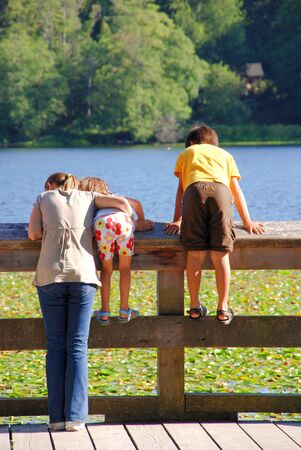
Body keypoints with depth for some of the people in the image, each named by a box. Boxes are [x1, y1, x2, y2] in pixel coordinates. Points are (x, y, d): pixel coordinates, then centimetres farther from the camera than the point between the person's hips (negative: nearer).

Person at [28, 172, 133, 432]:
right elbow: (122, 202, 5)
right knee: (77, 347, 0)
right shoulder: (88, 198, 17)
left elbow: (33, 234, 4)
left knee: (56, 347, 3)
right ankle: (75, 417, -7)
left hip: (50, 276, 0)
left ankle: (57, 416, -2)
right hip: (82, 275, 0)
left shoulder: (44, 198, 14)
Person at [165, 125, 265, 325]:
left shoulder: (186, 153, 34)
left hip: (194, 191, 0)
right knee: (220, 255, 1)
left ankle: (195, 307, 6)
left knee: (195, 254, 2)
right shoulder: (225, 155, 36)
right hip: (220, 191, 0)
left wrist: (177, 220, 28)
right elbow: (237, 190, 31)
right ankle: (223, 308, 1)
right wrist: (247, 221, 32)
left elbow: (181, 188, 28)